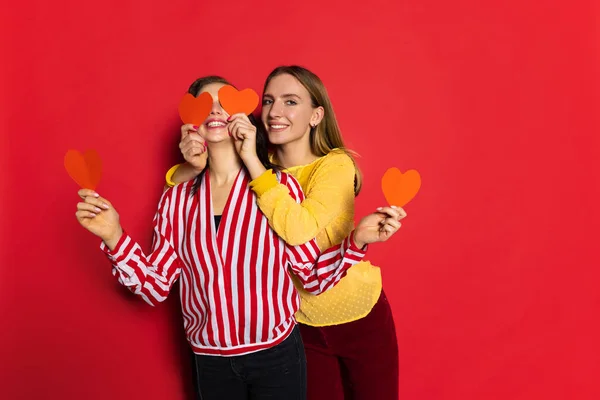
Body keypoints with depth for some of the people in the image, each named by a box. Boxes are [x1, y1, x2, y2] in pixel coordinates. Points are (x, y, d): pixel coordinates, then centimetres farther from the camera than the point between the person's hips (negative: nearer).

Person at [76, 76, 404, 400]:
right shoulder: (177, 197, -3)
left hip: (276, 355, -2)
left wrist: (357, 239, -21)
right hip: (210, 362, 3)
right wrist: (114, 236, -12)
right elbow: (156, 288, -1)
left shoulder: (280, 185, -11)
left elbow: (314, 278, -7)